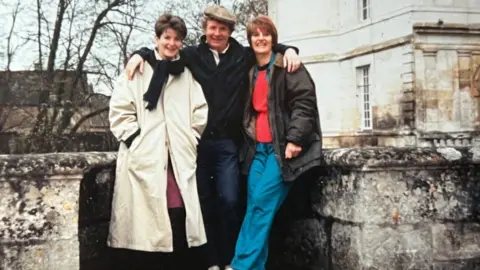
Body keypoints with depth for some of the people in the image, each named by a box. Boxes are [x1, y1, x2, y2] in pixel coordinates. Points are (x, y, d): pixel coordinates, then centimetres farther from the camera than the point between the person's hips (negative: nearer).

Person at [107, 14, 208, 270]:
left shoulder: (187, 74, 15)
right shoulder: (138, 69, 5)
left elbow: (200, 113, 14)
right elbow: (119, 110, 1)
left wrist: (191, 140, 5)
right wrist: (135, 139, -6)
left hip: (179, 159, 3)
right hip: (145, 158, -2)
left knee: (179, 220, -3)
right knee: (145, 224, -5)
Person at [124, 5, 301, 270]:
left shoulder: (244, 56, 6)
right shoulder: (192, 55, 5)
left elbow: (269, 45, 18)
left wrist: (288, 49, -2)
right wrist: (139, 54, -6)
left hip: (227, 142, 0)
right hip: (198, 141, 1)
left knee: (228, 201, -4)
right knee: (204, 203, 6)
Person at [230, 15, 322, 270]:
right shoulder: (251, 72, 18)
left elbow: (304, 101, -12)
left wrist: (294, 139, -18)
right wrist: (249, 140, 17)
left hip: (282, 147, -6)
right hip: (258, 147, 7)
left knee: (262, 203, -14)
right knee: (255, 206, 0)